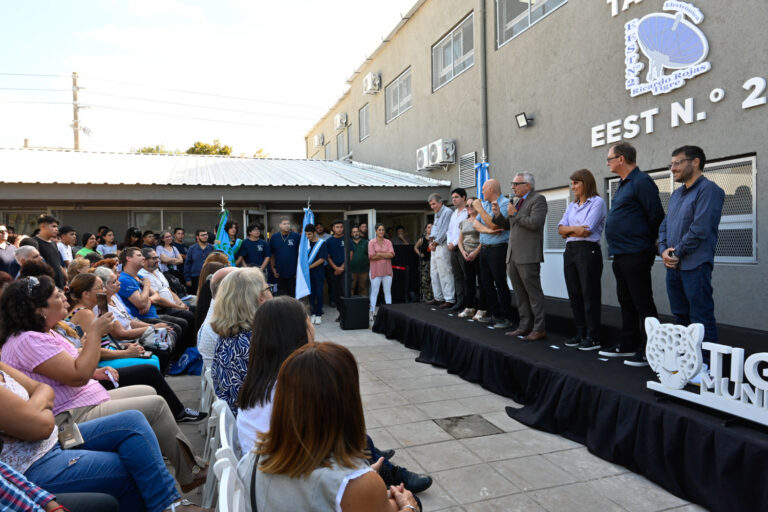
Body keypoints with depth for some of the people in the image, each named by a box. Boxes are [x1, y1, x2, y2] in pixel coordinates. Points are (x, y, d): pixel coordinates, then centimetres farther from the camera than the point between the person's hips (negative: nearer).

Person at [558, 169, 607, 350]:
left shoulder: (597, 202, -3)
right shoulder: (572, 206, 19)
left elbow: (587, 230, -13)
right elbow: (561, 228, 7)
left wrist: (567, 231, 0)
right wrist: (574, 228, -11)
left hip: (588, 251, -7)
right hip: (570, 252, 7)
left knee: (590, 295, -5)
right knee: (574, 295, 9)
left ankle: (593, 337, 0)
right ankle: (580, 333, 17)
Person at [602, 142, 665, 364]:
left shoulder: (641, 182, -12)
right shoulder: (623, 184, 18)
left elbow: (656, 216, -16)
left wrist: (648, 242, -4)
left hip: (635, 254, -10)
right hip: (620, 254, 10)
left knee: (642, 302, -4)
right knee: (626, 301, 16)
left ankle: (648, 350, 3)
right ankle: (628, 344, 26)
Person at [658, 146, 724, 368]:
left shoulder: (708, 190, -9)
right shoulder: (676, 194, 18)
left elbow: (700, 229, -17)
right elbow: (664, 226, 18)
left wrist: (677, 253, -11)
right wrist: (664, 250, 0)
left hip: (695, 265, -9)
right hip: (673, 266, 9)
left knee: (701, 319, -5)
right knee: (681, 316, 15)